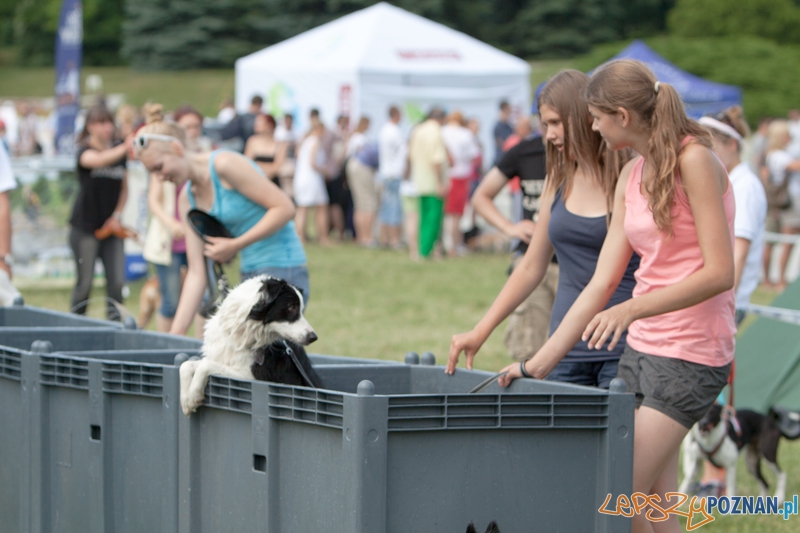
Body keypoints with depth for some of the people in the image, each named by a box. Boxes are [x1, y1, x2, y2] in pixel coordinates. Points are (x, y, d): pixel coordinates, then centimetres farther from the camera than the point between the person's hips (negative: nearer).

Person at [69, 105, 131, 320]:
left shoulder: (119, 151, 9)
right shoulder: (85, 151, -8)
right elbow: (97, 160, -33)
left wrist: (116, 216, 1)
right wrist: (124, 148, -49)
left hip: (110, 228, 4)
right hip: (85, 228, -4)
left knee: (117, 282, -5)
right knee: (85, 282, -1)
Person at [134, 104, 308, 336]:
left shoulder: (224, 165, -12)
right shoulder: (187, 199, 11)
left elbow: (285, 208, -15)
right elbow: (197, 272, 9)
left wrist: (235, 245, -14)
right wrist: (176, 333, 2)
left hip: (282, 271, -8)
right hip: (250, 274, 8)